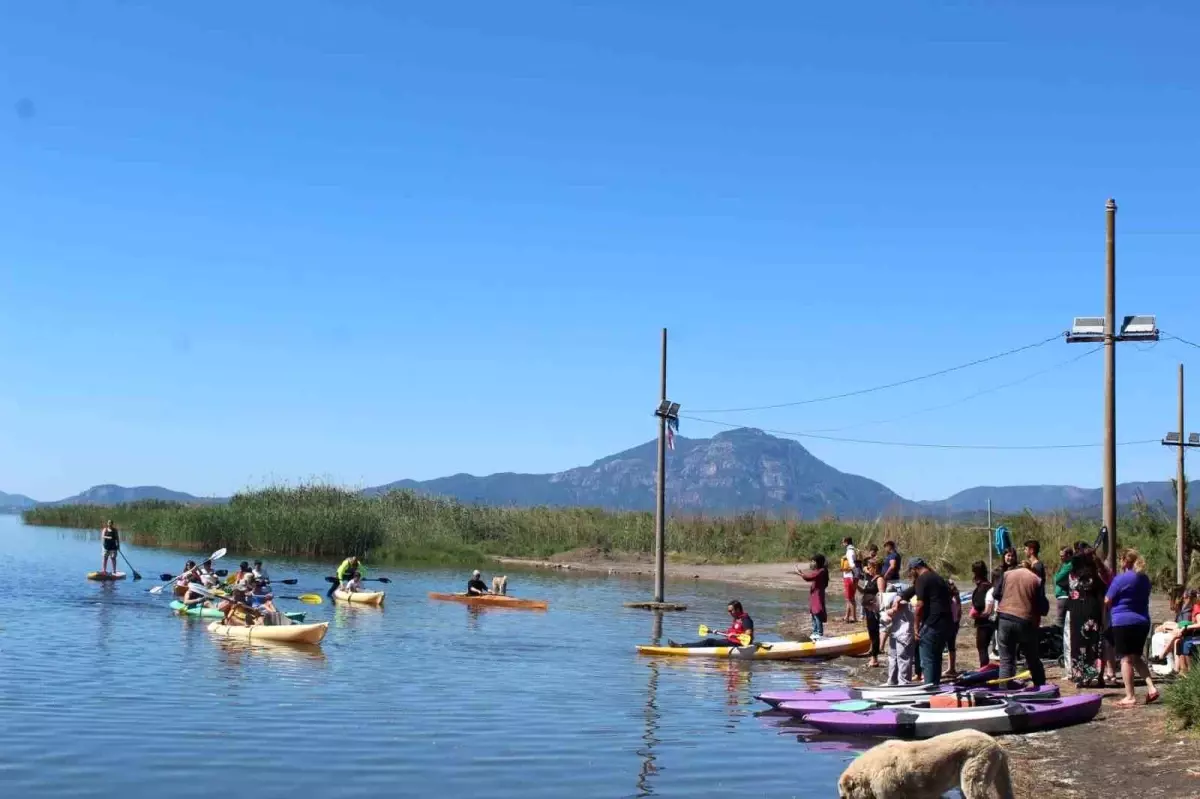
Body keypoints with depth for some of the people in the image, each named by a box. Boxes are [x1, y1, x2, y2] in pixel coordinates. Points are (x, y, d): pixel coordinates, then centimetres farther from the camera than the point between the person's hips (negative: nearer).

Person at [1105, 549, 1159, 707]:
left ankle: (1130, 697, -3)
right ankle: (1151, 687, 4)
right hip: (1143, 622, 7)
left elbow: (1107, 601, -7)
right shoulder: (1145, 579, 11)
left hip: (1123, 623, -7)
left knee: (1126, 659, -3)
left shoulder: (1120, 579, -13)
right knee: (1136, 657, 18)